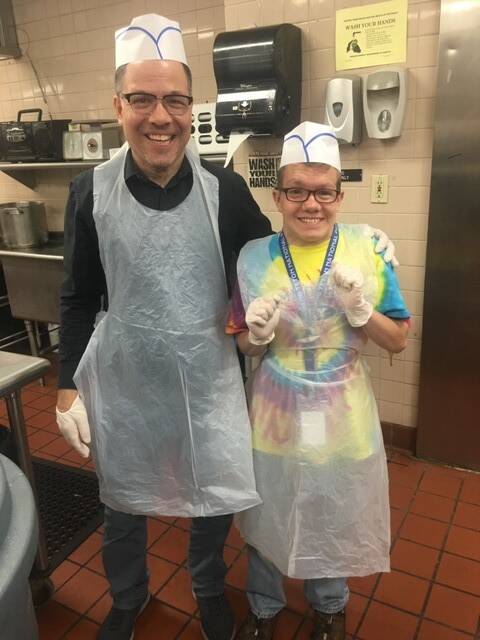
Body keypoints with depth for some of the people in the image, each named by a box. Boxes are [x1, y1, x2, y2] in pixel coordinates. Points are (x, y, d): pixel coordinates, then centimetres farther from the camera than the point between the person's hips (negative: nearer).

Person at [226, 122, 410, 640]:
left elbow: (398, 341, -4)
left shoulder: (368, 250, -10)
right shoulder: (253, 258, -8)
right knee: (266, 518, 19)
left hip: (341, 418, 0)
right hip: (275, 416, 1)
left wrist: (359, 309, -23)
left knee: (336, 519, 21)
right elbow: (244, 346, 2)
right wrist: (257, 334, -21)